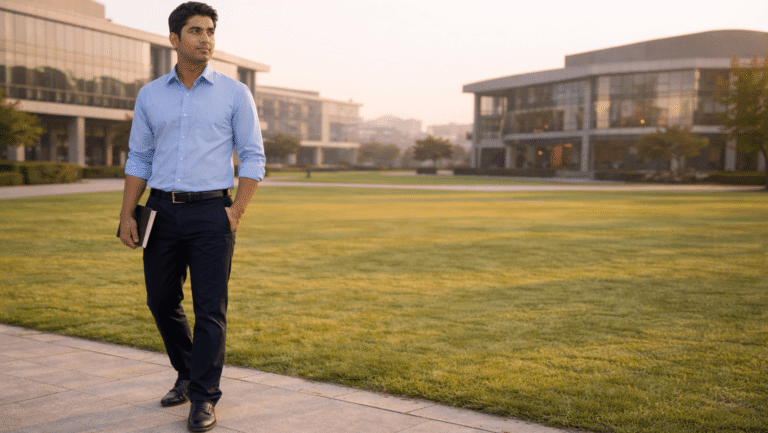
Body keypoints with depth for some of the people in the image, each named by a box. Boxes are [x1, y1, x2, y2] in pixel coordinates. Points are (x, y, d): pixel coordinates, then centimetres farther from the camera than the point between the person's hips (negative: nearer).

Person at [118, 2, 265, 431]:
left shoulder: (234, 93, 1)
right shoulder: (150, 95, 9)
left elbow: (254, 157, 0)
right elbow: (139, 159, 12)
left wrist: (238, 211, -10)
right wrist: (127, 215, 4)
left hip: (211, 211, -3)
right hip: (162, 210, 4)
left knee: (210, 309, -4)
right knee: (162, 301, 10)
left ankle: (204, 397, 7)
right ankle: (188, 375, 32)